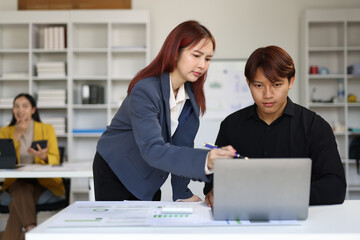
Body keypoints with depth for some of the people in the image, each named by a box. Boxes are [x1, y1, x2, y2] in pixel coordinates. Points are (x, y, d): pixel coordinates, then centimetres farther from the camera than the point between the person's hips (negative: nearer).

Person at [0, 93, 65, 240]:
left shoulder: (47, 129, 8)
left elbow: (55, 160, -1)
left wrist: (44, 157, -24)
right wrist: (17, 135, -9)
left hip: (44, 182, -1)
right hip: (16, 182, 1)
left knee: (18, 203, -30)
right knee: (22, 191, -34)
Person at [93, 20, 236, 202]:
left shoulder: (191, 93, -5)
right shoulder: (145, 91, -28)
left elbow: (182, 144, -1)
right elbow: (152, 150, -40)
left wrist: (182, 193, -6)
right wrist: (205, 160, -53)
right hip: (115, 175, -6)